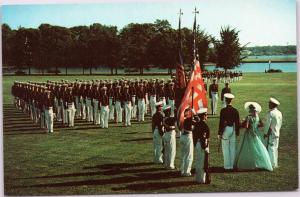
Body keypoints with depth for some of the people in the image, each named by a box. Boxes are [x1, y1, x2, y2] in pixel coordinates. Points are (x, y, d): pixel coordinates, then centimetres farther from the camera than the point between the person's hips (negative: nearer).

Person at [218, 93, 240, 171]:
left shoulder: (223, 110, -12)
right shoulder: (235, 111, 0)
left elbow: (221, 122, -11)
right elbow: (237, 122, 5)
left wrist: (219, 133, -4)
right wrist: (237, 132, 16)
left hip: (226, 129, -4)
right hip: (233, 129, 4)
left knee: (226, 148, 2)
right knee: (232, 148, 10)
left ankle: (227, 166, 3)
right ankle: (231, 165, 15)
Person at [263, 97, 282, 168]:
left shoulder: (270, 113, -17)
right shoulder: (279, 113, 7)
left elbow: (267, 124, -16)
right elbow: (280, 123, 13)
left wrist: (265, 133, -8)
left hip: (271, 133, -8)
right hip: (277, 133, 8)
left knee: (271, 148, -2)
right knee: (275, 148, 14)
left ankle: (272, 164, -1)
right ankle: (275, 164, 20)